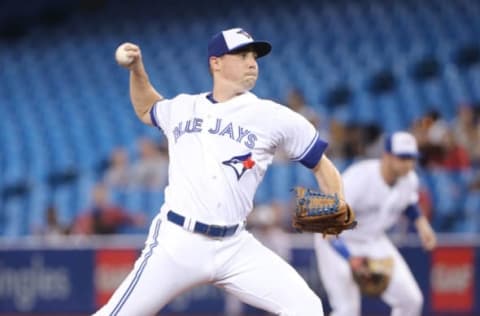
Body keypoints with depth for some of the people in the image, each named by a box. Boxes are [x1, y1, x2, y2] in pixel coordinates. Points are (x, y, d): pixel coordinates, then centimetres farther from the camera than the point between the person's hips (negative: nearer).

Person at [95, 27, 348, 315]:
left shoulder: (273, 117, 2)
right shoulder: (181, 108, 12)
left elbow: (322, 165, 6)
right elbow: (146, 110, 35)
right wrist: (137, 68, 20)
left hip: (235, 248, 0)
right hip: (176, 242, 0)